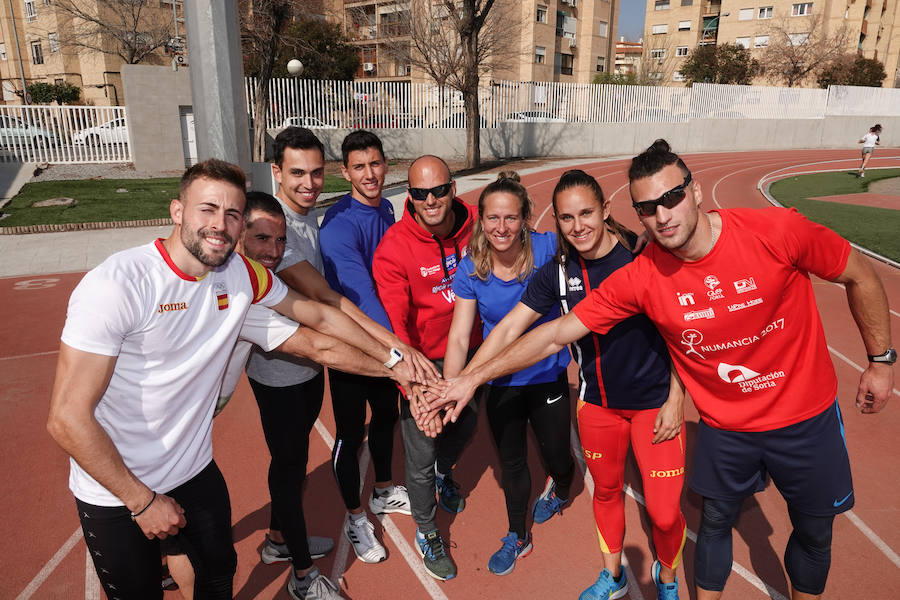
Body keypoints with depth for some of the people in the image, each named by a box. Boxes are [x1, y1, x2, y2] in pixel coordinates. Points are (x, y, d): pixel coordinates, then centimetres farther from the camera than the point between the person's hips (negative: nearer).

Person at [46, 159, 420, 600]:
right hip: (114, 492, -4)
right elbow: (68, 418, -23)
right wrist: (144, 501, -16)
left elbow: (320, 317, 5)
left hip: (195, 472, 5)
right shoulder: (116, 285, -25)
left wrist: (393, 361, 6)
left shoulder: (242, 275, -9)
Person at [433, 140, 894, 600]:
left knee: (814, 531, 20)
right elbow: (556, 334, -17)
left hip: (807, 418, 0)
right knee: (715, 521, 19)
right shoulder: (640, 277, -20)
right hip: (724, 427, 0)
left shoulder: (777, 231, -23)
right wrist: (474, 377, -19)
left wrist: (881, 359, 1)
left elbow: (860, 277, -4)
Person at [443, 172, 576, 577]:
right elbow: (459, 337, -18)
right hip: (500, 384, 1)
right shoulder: (470, 270, -14)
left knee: (557, 456, 17)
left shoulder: (546, 249, -18)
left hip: (547, 378, -1)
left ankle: (559, 490, 57)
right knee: (511, 463, 18)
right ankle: (517, 538, 44)